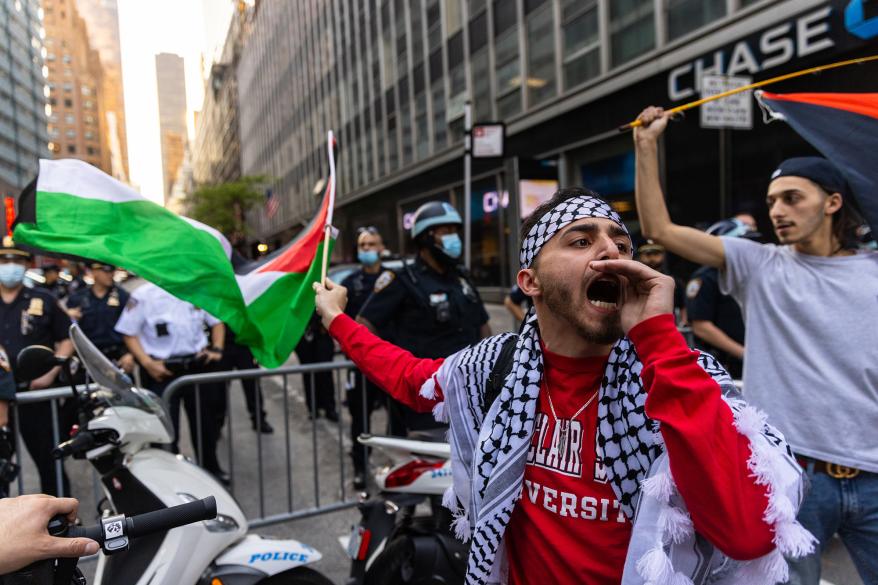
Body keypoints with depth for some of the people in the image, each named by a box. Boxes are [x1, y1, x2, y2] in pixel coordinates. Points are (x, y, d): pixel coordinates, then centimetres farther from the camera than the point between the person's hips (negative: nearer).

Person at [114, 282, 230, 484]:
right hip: (162, 371, -4)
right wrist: (147, 363, -16)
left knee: (206, 422, 16)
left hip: (198, 364, 4)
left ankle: (211, 468, 35)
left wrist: (217, 349, 0)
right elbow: (129, 333, -5)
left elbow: (216, 321, 15)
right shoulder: (143, 295, -7)